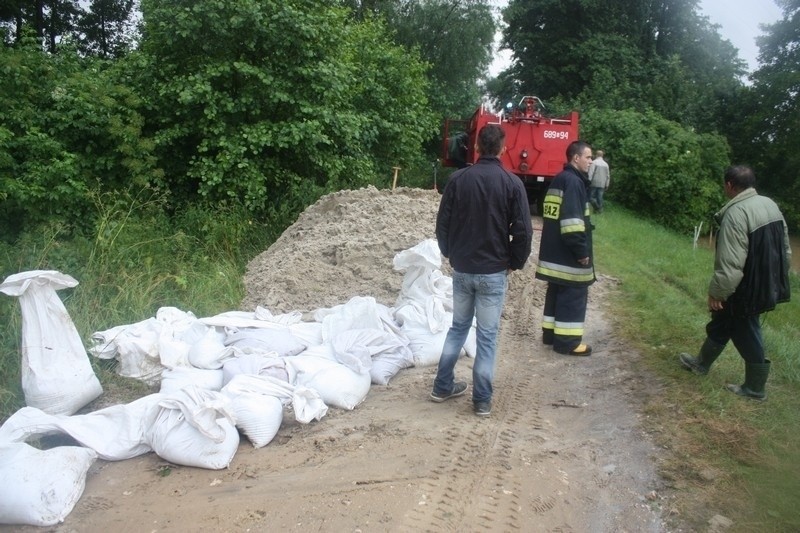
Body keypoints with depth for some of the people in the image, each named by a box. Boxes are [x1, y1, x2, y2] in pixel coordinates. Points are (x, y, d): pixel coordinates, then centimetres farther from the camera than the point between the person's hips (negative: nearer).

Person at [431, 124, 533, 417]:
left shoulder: (458, 178, -3)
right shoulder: (512, 183, -9)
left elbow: (443, 223, 2)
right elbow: (523, 230, -9)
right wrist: (515, 262, 6)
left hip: (461, 269, 3)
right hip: (494, 272, -3)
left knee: (458, 326, 18)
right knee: (487, 335, 5)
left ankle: (443, 386, 24)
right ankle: (482, 401, 11)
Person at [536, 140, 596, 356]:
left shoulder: (559, 179, 16)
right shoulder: (573, 181, -16)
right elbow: (573, 220, -24)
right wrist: (582, 250, -19)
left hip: (554, 251, 10)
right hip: (568, 253, -10)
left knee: (557, 292, 16)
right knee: (574, 295, -2)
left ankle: (550, 333, 24)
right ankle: (567, 341, 4)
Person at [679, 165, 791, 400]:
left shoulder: (736, 213, -26)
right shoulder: (770, 205, 5)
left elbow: (730, 263, -28)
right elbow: (785, 250, 13)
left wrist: (716, 292, -17)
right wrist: (777, 279, 24)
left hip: (746, 289, -9)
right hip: (766, 284, 9)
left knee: (746, 335, 10)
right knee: (721, 323, 22)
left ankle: (754, 388, 27)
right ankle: (702, 363, 38)